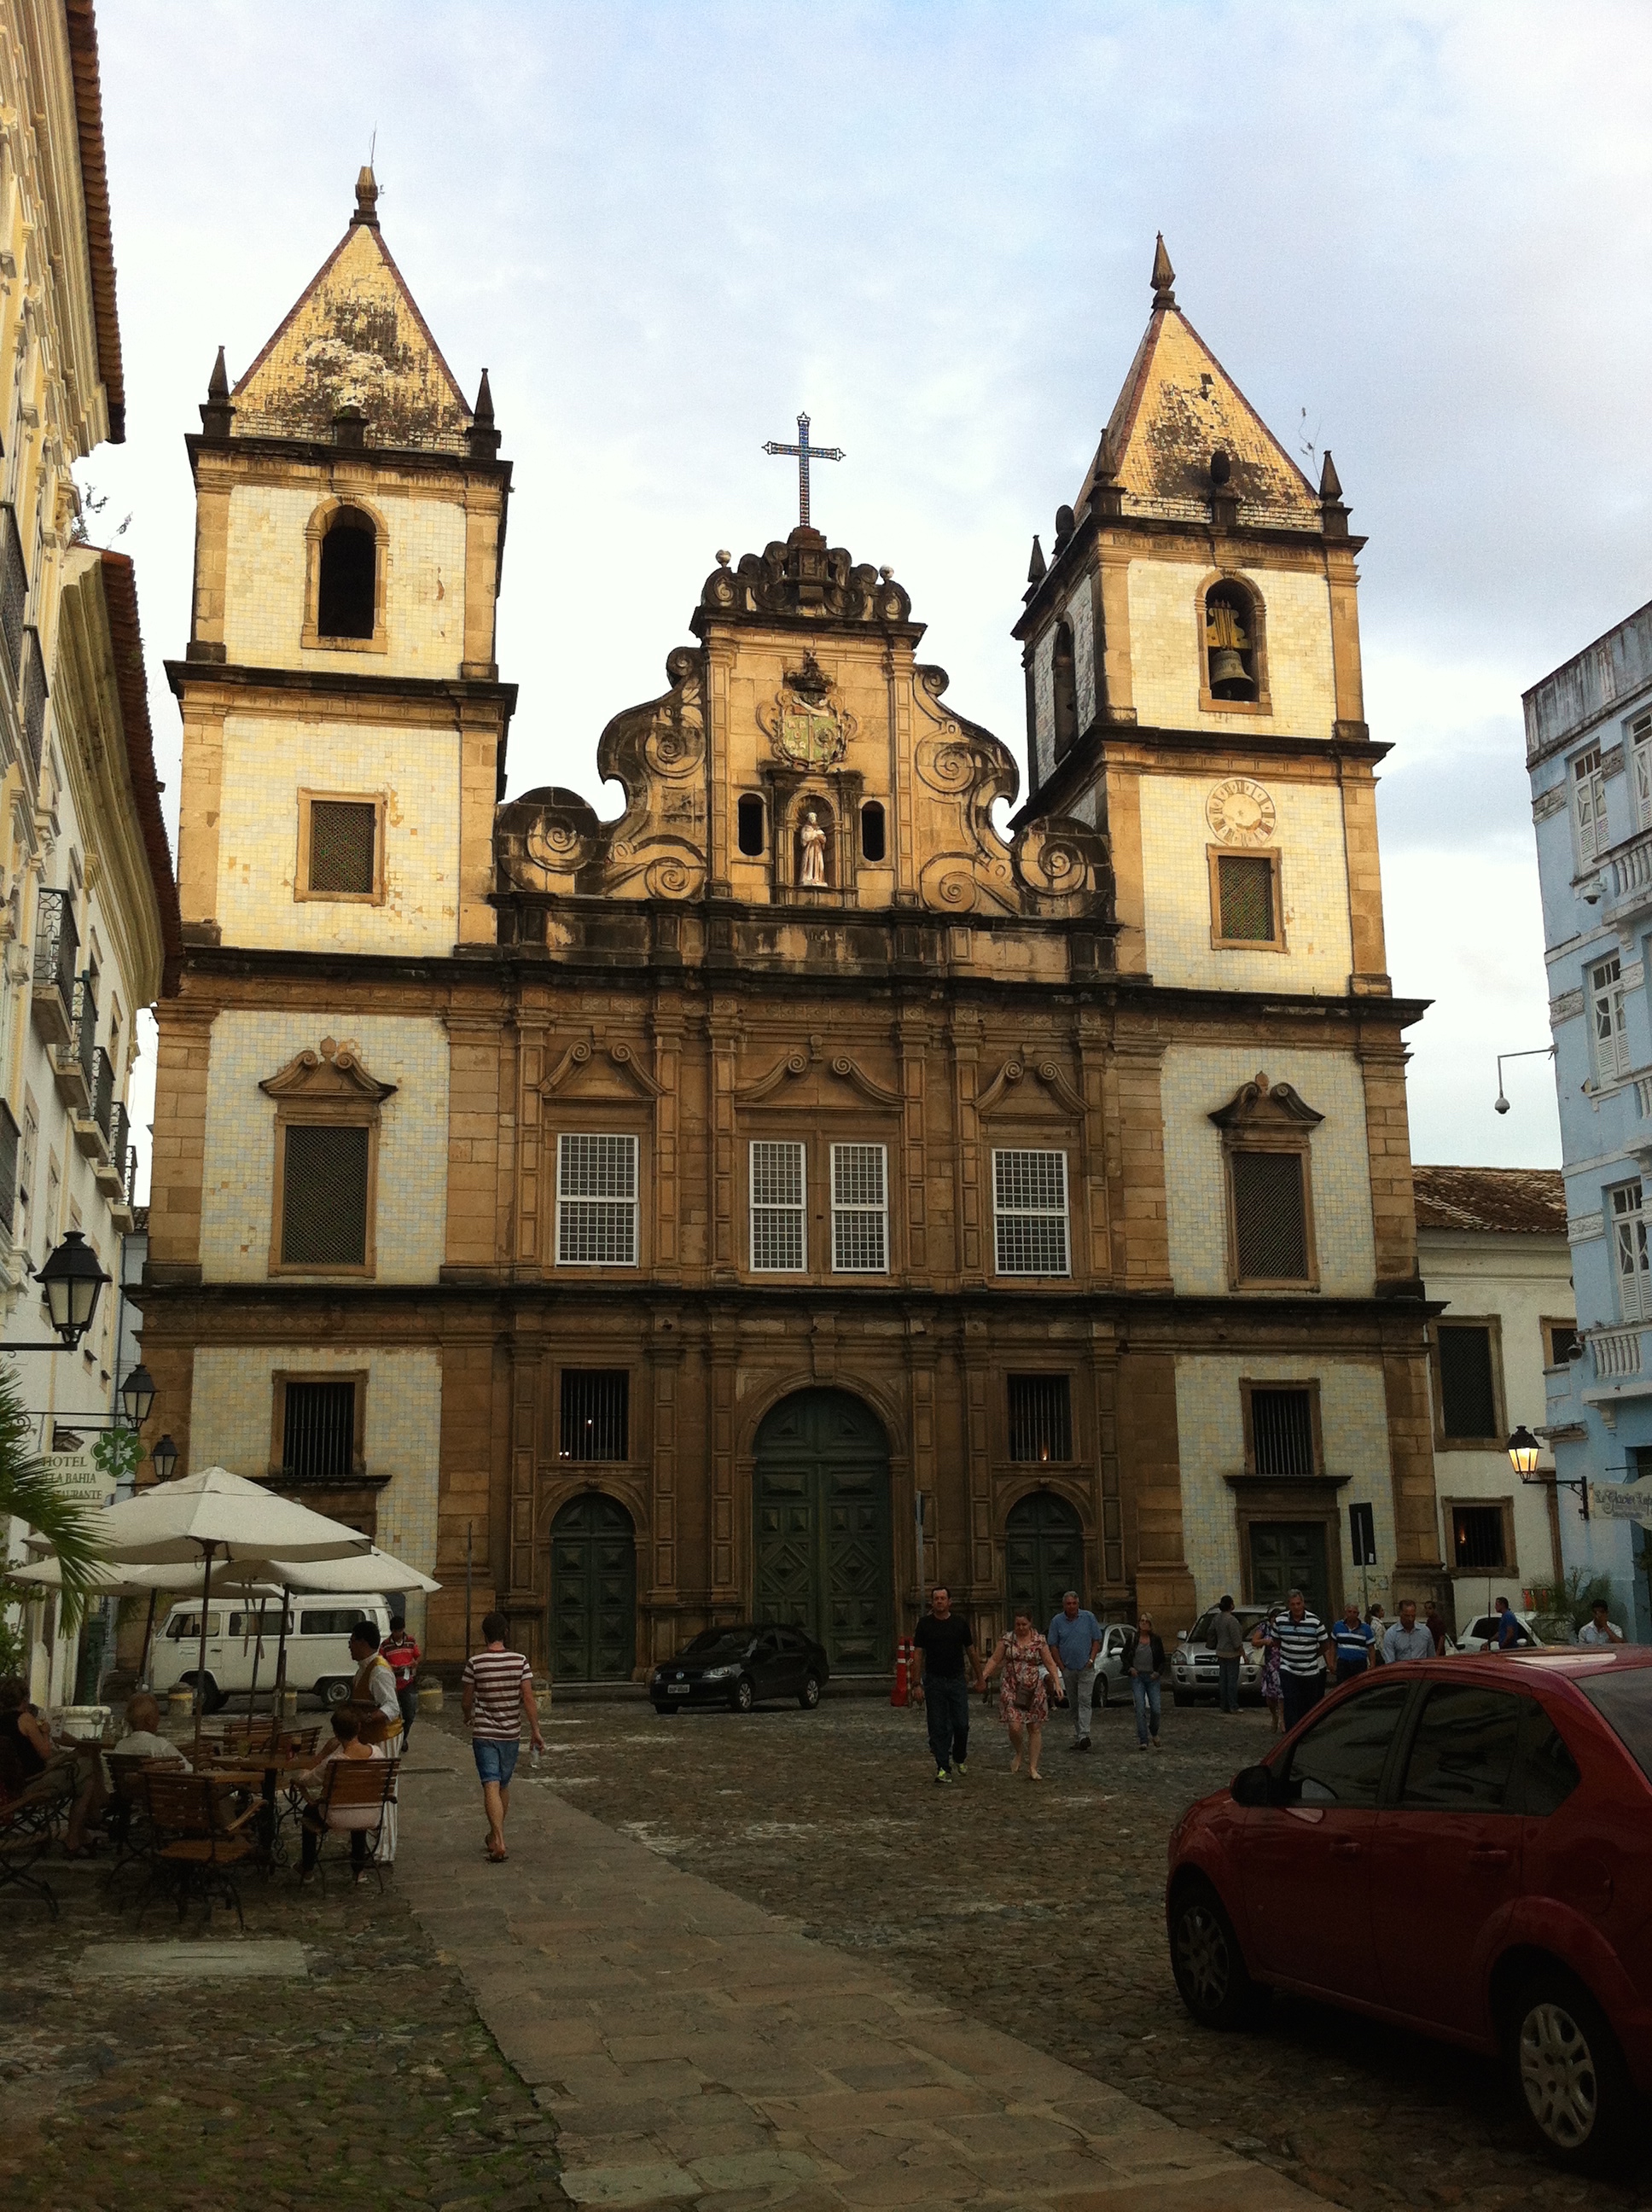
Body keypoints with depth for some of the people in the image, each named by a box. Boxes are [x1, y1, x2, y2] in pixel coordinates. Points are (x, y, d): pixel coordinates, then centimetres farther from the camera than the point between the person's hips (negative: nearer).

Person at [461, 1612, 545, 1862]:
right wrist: (535, 1731, -1)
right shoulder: (520, 1661, -6)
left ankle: (498, 1841, -21)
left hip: (483, 1734, -3)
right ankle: (495, 1836, 33)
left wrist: (468, 1716, 24)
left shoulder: (475, 1663, -9)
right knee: (504, 1785, 19)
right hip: (511, 1733, 3)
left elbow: (466, 1699, 2)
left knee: (491, 1786, -7)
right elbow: (528, 1699, -8)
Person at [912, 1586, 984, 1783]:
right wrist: (917, 1683, -6)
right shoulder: (925, 1624, -1)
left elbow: (971, 1651, 11)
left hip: (957, 1680, 1)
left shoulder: (960, 1623, 2)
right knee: (938, 1727, 0)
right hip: (934, 1680, -1)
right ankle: (943, 1768, 8)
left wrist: (980, 1677, 14)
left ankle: (960, 1758, 24)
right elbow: (918, 1654, 0)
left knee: (961, 1724, -1)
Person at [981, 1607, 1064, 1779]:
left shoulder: (1039, 1641, 1)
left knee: (1035, 1729, 3)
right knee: (1014, 1727, -12)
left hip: (1034, 1690, 1)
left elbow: (1050, 1664, 2)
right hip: (1011, 1689, -1)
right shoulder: (1007, 1640, 2)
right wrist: (984, 1676, -9)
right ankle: (1018, 1754, 18)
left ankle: (1033, 1768, 12)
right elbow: (995, 1660, 4)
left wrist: (1057, 1683, -11)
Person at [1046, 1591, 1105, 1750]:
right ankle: (1077, 1736, 16)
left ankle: (1084, 1735, -22)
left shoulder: (1089, 1618, 1)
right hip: (1068, 1669, 2)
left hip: (1086, 1668, -2)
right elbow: (1053, 1645, 5)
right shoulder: (1057, 1621, 2)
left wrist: (1091, 1660, -6)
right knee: (1073, 1705, 8)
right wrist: (1061, 1666, -1)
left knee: (1084, 1701, -14)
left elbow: (1097, 1640, 5)